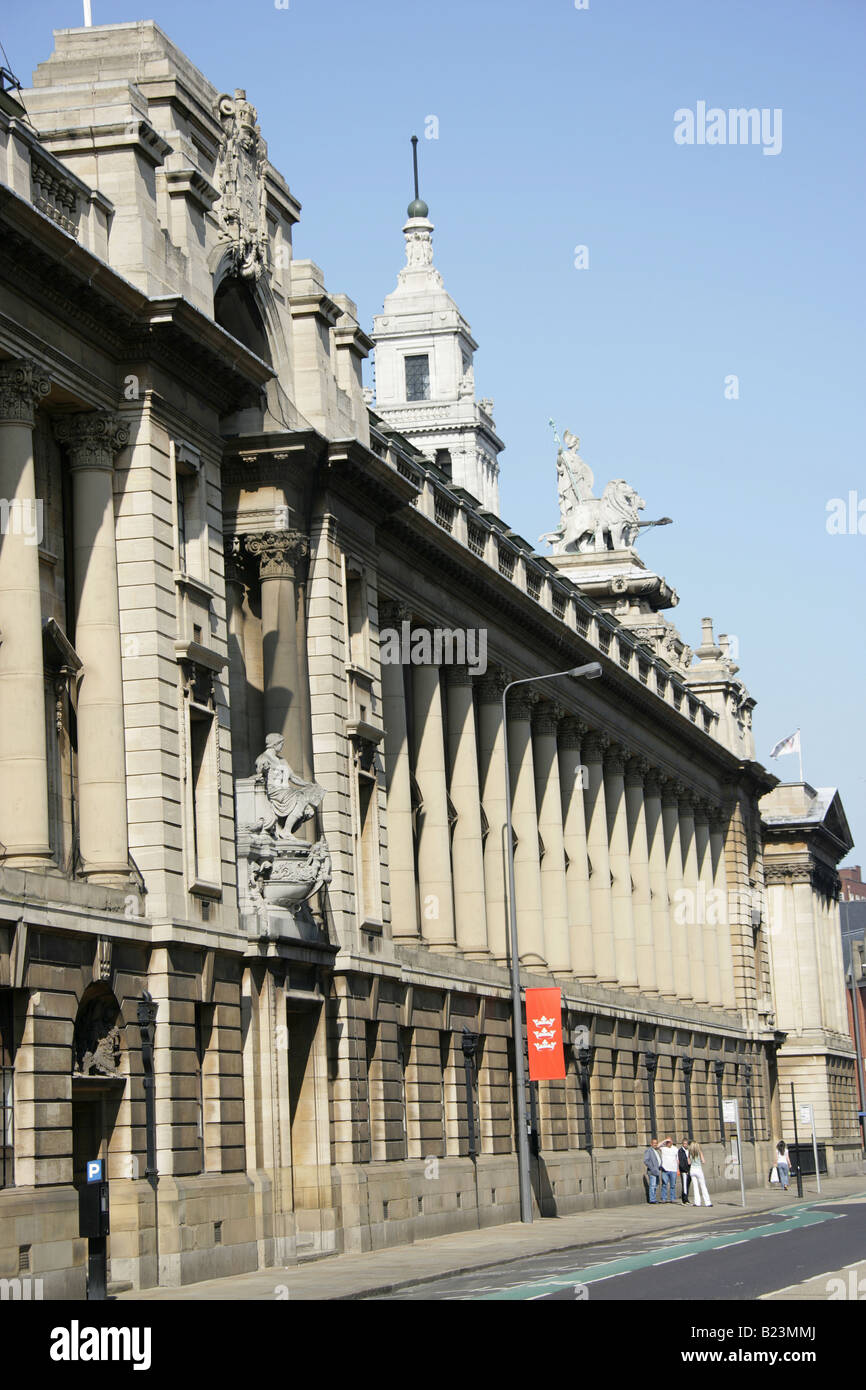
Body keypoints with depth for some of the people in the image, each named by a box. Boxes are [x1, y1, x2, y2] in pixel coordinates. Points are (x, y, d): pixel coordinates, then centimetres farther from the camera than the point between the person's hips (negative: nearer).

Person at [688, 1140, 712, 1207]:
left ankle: (697, 1202, 2)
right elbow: (703, 1161, -10)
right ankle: (707, 1202, -2)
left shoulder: (690, 1152, 2)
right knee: (703, 1187, 1)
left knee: (696, 1187, 7)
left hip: (692, 1170, 3)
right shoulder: (699, 1151, -8)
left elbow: (689, 1162, 4)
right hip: (699, 1169, -3)